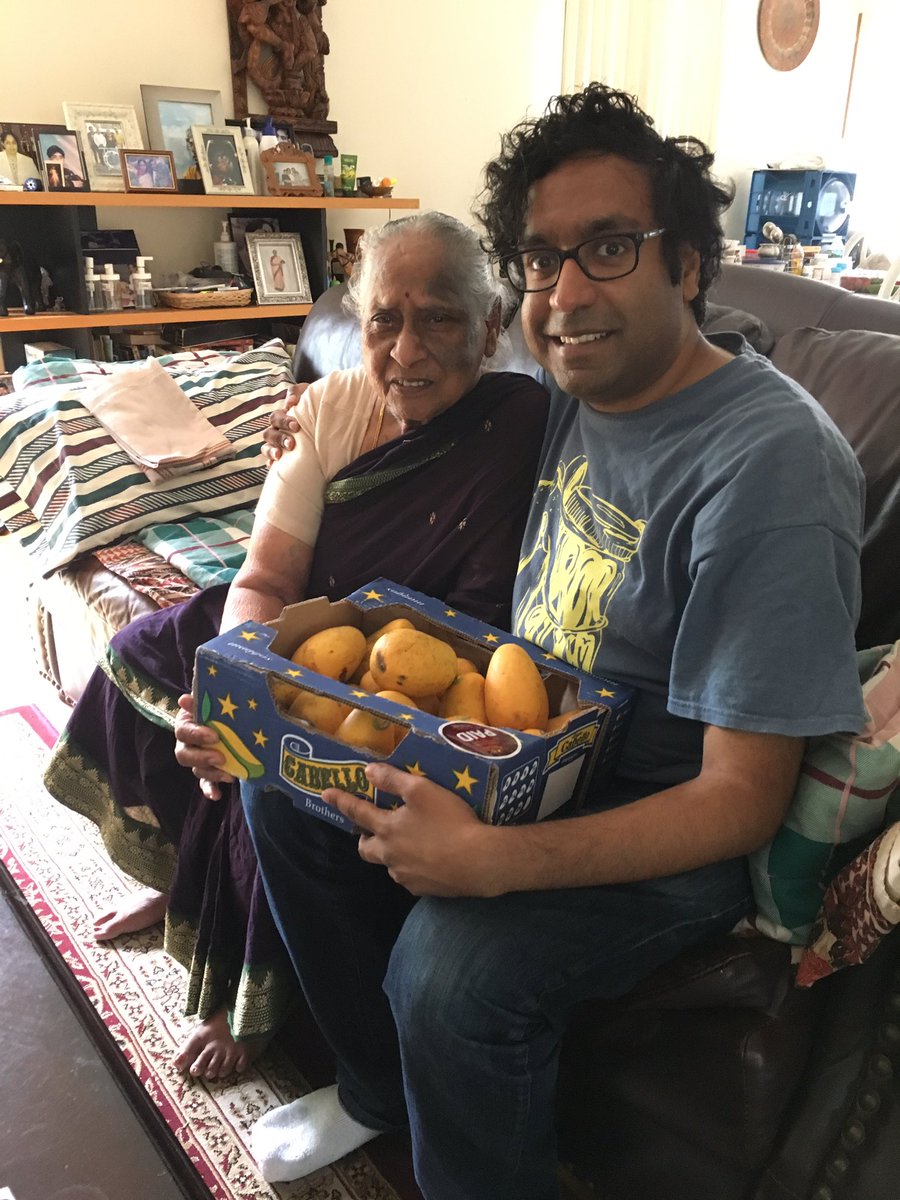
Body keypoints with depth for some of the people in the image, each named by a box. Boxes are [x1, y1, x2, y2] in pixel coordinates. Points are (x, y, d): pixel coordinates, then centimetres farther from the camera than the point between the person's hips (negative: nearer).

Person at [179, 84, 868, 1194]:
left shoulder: (768, 463, -25)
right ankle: (380, 1089, 24)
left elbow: (741, 801, -23)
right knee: (285, 790, 4)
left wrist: (495, 861, -36)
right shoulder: (577, 395, 1)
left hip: (673, 826, -7)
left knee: (456, 964, -30)